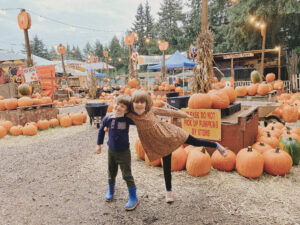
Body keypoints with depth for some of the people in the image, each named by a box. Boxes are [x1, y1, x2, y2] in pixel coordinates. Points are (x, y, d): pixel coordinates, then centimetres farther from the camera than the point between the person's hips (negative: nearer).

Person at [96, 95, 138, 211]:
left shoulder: (127, 119, -17)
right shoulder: (108, 118, -11)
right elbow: (101, 131, 5)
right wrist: (99, 145, 10)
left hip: (124, 152, -3)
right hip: (111, 150, 3)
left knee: (127, 175, 0)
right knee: (111, 173, 22)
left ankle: (133, 198, 18)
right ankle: (110, 190, 50)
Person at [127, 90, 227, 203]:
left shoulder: (151, 110, -13)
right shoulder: (131, 116, -13)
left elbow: (166, 112, -2)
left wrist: (184, 114, 4)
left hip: (169, 132, 0)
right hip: (161, 143, 1)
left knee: (195, 142, 6)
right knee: (166, 166, 8)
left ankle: (216, 145, 33)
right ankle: (168, 191, 30)